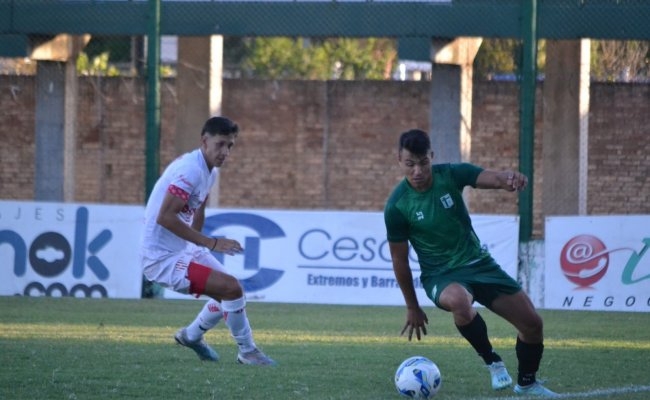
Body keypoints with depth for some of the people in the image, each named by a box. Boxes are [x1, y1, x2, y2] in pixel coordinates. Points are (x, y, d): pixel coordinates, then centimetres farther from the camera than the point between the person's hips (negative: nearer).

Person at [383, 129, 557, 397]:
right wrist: (412, 307, 2)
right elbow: (399, 259, -4)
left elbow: (494, 179, -27)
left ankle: (527, 383, 27)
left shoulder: (451, 174, -10)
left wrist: (510, 179, -52)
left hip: (479, 263, 3)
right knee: (459, 300, -40)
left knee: (532, 323, 0)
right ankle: (493, 362, -16)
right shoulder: (397, 206, -14)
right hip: (441, 275, -3)